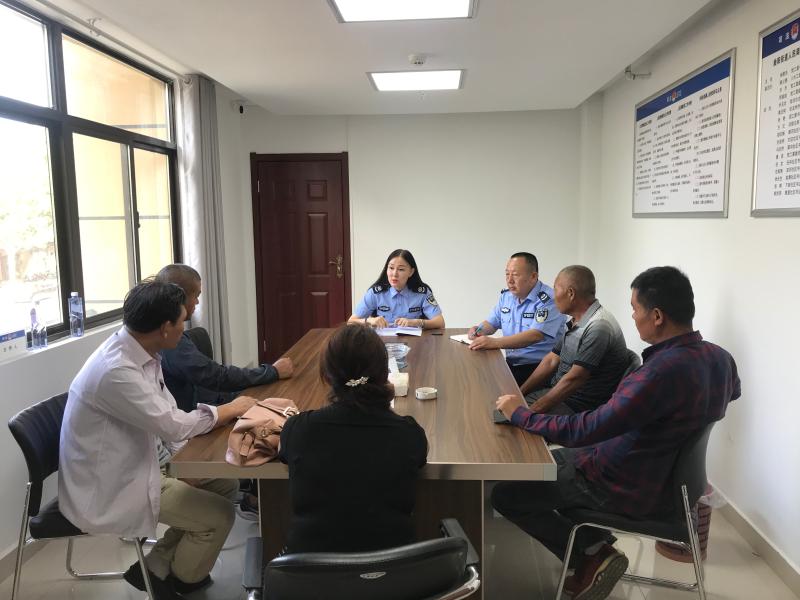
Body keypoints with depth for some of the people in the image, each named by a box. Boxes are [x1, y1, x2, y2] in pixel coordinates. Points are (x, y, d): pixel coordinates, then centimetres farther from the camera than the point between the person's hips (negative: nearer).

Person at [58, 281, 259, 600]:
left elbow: (165, 418, 5)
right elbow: (174, 425, -27)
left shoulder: (141, 352, -3)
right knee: (219, 514, -10)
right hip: (110, 486, -9)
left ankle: (158, 566, 19)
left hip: (140, 462, 9)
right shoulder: (115, 370, -32)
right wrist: (231, 409, -13)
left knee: (225, 484, 7)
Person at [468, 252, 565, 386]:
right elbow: (492, 323, 22)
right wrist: (479, 330, -2)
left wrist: (494, 343, -33)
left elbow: (534, 336, -26)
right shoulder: (506, 296, 10)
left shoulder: (549, 300, -14)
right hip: (510, 363, 7)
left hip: (538, 368, -7)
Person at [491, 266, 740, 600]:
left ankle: (594, 555, 1)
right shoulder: (720, 357, -5)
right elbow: (732, 392, 21)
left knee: (504, 494, -2)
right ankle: (596, 546, 15)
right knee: (550, 459, 26)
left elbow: (585, 431, -32)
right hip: (670, 475, 9)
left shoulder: (663, 371, -34)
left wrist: (520, 415, -19)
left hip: (629, 488, -9)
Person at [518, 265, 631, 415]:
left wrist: (532, 411, -22)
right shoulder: (575, 322, 9)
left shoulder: (599, 327, -22)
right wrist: (519, 392, 3)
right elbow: (551, 361, 11)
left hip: (578, 406, -9)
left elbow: (574, 379, -25)